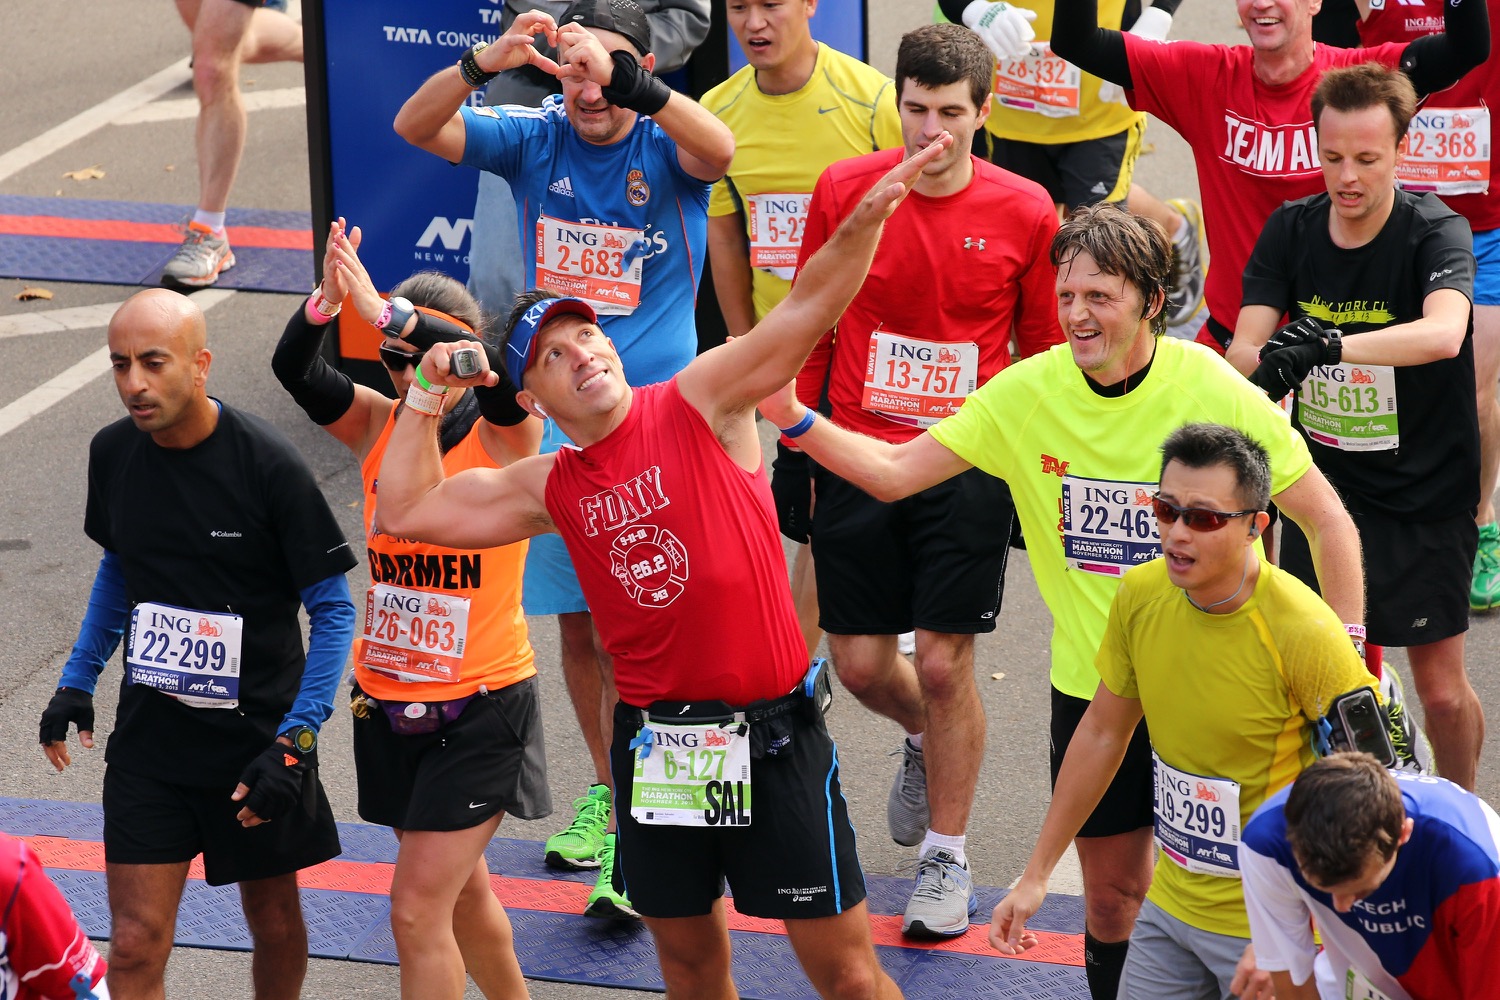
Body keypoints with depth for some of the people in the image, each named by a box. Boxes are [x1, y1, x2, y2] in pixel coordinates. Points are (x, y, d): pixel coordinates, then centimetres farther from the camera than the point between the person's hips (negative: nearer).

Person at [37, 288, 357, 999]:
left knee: (274, 922, 14)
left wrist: (295, 741, -19)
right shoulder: (113, 454, -2)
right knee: (135, 942, -3)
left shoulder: (267, 465, -17)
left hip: (255, 739, -3)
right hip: (147, 738, 3)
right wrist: (76, 682, 13)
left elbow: (333, 611, -11)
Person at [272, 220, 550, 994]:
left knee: (418, 909, -9)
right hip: (389, 698, 5)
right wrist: (325, 303, -37)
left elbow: (501, 379, -34)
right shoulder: (378, 425, 0)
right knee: (459, 889, 20)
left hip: (481, 705, -5)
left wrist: (385, 311, -43)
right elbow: (297, 374, -16)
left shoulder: (503, 434, -11)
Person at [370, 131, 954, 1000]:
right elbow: (406, 512, 12)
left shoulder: (703, 403, -5)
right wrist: (426, 396, 8)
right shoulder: (551, 489, 8)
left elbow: (810, 306, -17)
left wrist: (867, 218, -33)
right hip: (655, 744, 5)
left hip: (773, 732, -5)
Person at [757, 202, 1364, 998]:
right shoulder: (1028, 392, -7)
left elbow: (1327, 521, -7)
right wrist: (796, 421, -18)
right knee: (1113, 894, 11)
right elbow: (893, 472, -3)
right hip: (1091, 684, 3)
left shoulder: (1214, 393, -15)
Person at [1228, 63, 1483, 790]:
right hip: (1322, 482, 3)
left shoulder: (1436, 232, -16)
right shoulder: (1291, 231, -3)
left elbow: (1444, 334, -37)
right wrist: (1265, 363, -36)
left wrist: (1332, 345, -51)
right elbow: (1243, 347, -12)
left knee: (1442, 690, 2)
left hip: (1425, 493, -3)